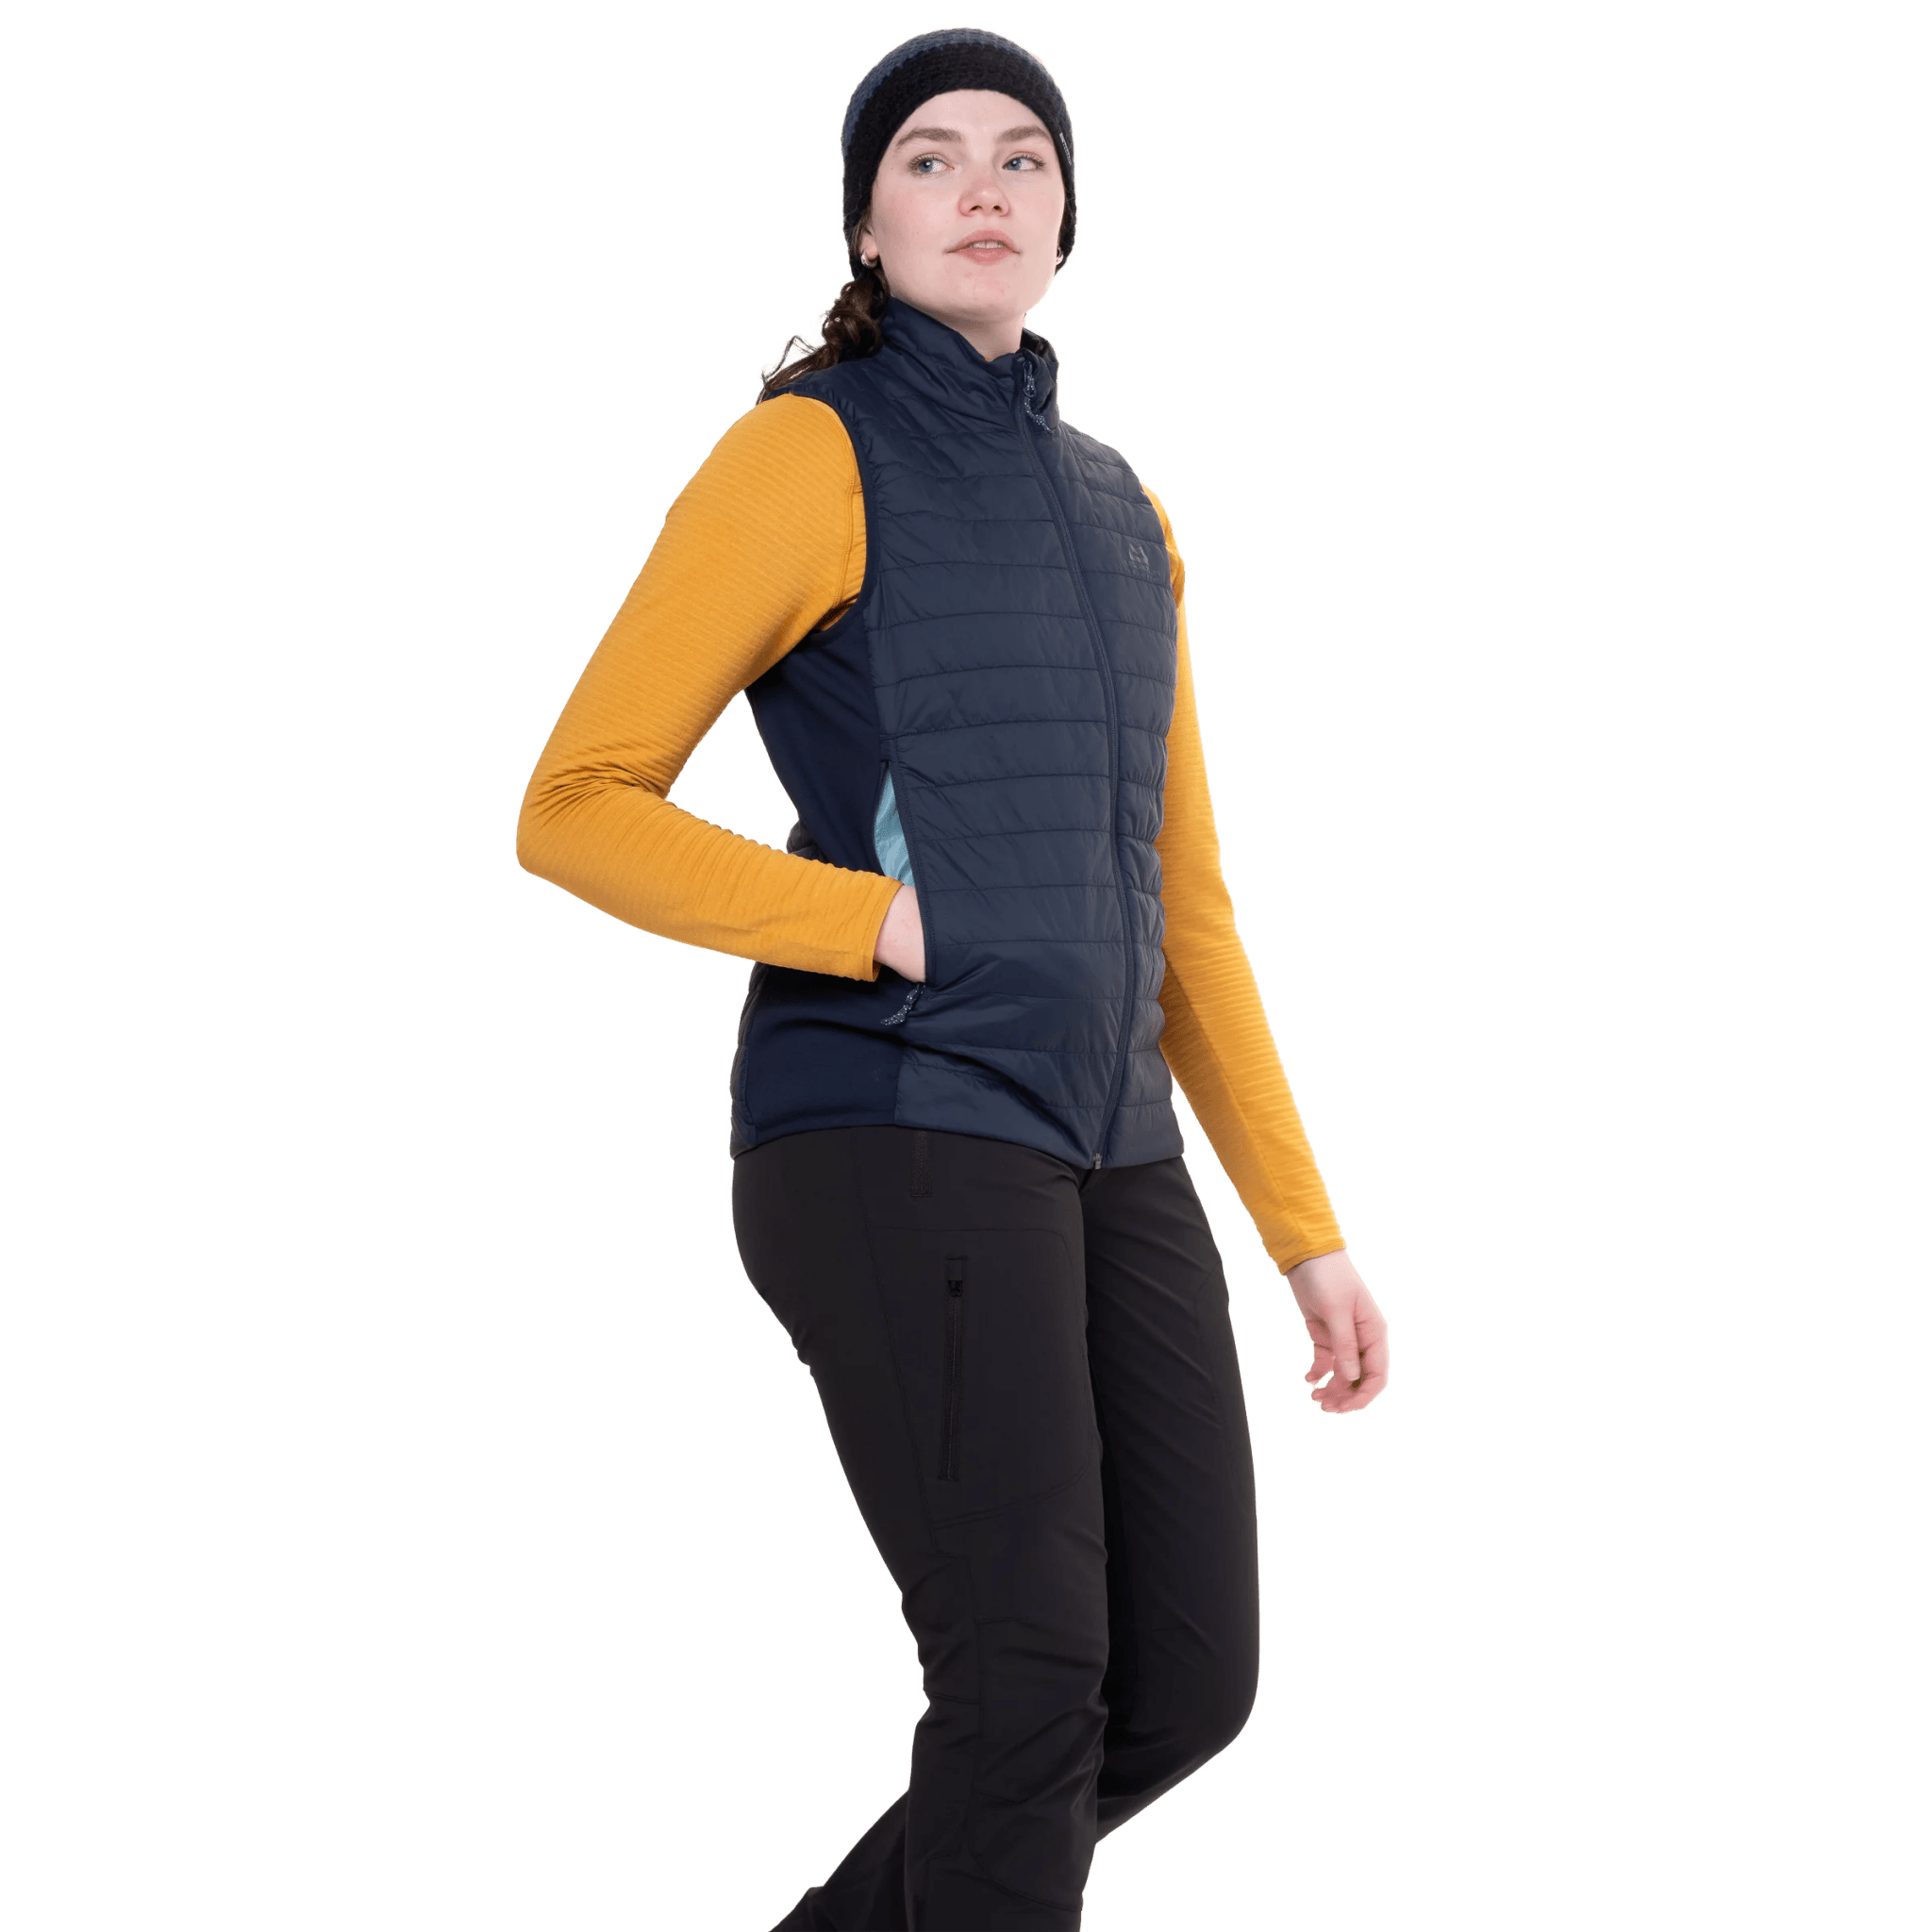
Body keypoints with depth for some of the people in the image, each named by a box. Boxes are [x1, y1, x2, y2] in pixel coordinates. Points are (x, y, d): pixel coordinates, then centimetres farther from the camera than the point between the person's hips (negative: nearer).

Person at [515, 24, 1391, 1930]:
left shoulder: (1112, 512, 19)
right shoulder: (798, 453, -4)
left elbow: (1175, 912, 20)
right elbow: (573, 814, -7)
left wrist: (1307, 1233, 15)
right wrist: (889, 932, -13)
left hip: (1090, 1154, 8)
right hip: (888, 1142, -8)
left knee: (1186, 1687, 5)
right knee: (1033, 1692, -12)